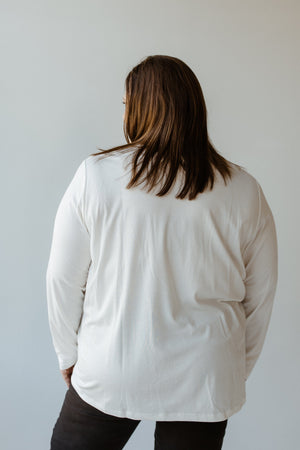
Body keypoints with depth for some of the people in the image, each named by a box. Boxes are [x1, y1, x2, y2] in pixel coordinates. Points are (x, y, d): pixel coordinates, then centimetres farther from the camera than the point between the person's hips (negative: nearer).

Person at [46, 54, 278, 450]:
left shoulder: (95, 176, -11)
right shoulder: (244, 191, -6)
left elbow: (63, 280, -5)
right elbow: (260, 297, 1)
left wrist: (69, 356, 10)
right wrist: (237, 372, 15)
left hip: (109, 376, -1)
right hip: (203, 385, 2)